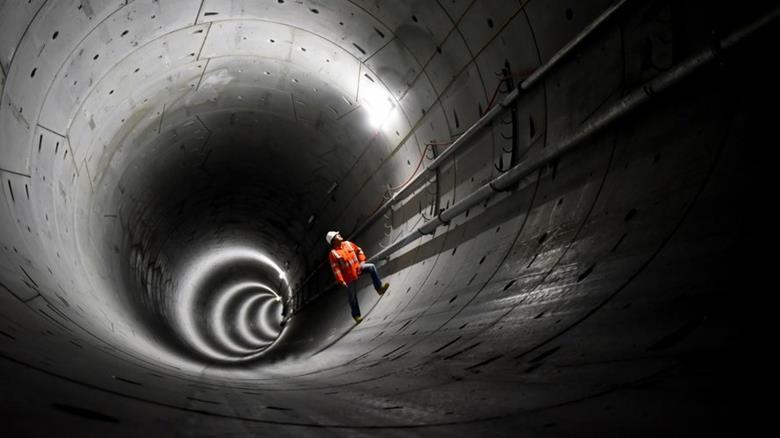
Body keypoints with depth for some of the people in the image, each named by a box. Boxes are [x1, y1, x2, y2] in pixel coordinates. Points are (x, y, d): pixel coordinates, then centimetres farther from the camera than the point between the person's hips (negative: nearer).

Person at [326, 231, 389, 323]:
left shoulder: (348, 243, 2)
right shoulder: (333, 253, -15)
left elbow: (358, 250, 12)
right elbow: (335, 269, -17)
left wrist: (362, 260, -2)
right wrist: (341, 281, -21)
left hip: (358, 268, 5)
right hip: (349, 277, -5)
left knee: (371, 267, -18)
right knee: (352, 297, 3)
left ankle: (379, 288, -15)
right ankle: (356, 315, 22)